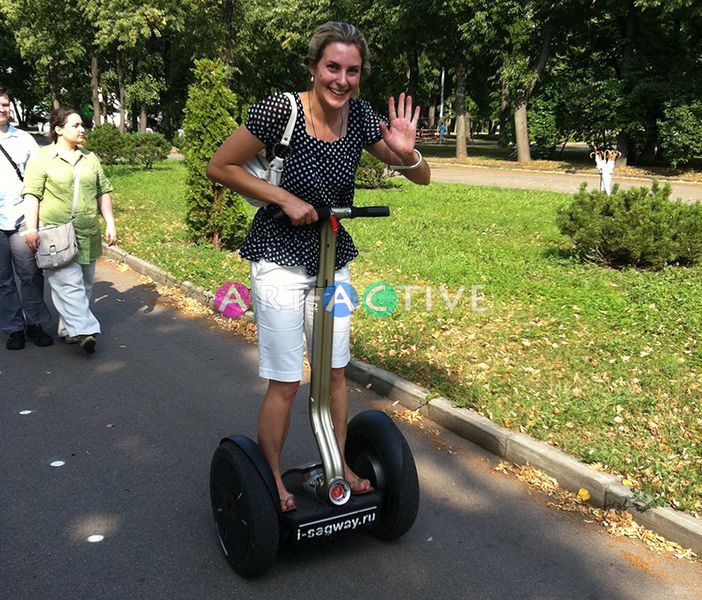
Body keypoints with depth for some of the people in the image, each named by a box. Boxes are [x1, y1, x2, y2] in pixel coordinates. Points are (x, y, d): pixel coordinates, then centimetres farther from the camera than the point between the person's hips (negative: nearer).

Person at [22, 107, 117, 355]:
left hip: (87, 235, 6)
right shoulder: (42, 158, -1)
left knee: (83, 285, 9)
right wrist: (32, 229, -13)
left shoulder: (90, 159, 14)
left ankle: (69, 328, 21)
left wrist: (110, 224, 7)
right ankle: (84, 330, -18)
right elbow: (32, 195, -5)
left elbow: (103, 193, 15)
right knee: (68, 283, -13)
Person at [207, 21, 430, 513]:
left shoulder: (362, 117, -6)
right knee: (285, 382, 0)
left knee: (336, 370, 15)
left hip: (334, 260, 5)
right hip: (281, 260, -5)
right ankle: (272, 481, 22)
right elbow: (219, 167, -13)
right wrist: (285, 198, -20)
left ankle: (338, 468, 33)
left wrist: (406, 152, -24)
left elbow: (422, 178, -2)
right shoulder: (280, 109, -19)